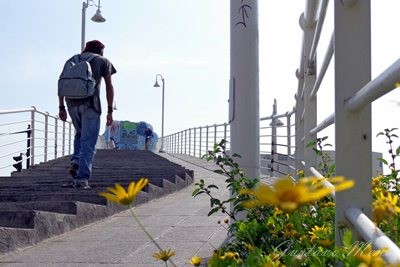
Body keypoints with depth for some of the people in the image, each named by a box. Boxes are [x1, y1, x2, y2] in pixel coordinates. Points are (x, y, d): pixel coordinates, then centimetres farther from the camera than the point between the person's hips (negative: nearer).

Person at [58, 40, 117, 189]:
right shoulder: (103, 61, 14)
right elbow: (109, 86, 5)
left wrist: (61, 107, 14)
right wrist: (110, 111, 5)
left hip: (72, 102, 4)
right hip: (91, 103, -4)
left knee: (80, 133, 26)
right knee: (88, 141, -1)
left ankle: (76, 161, 3)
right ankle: (82, 179, -7)